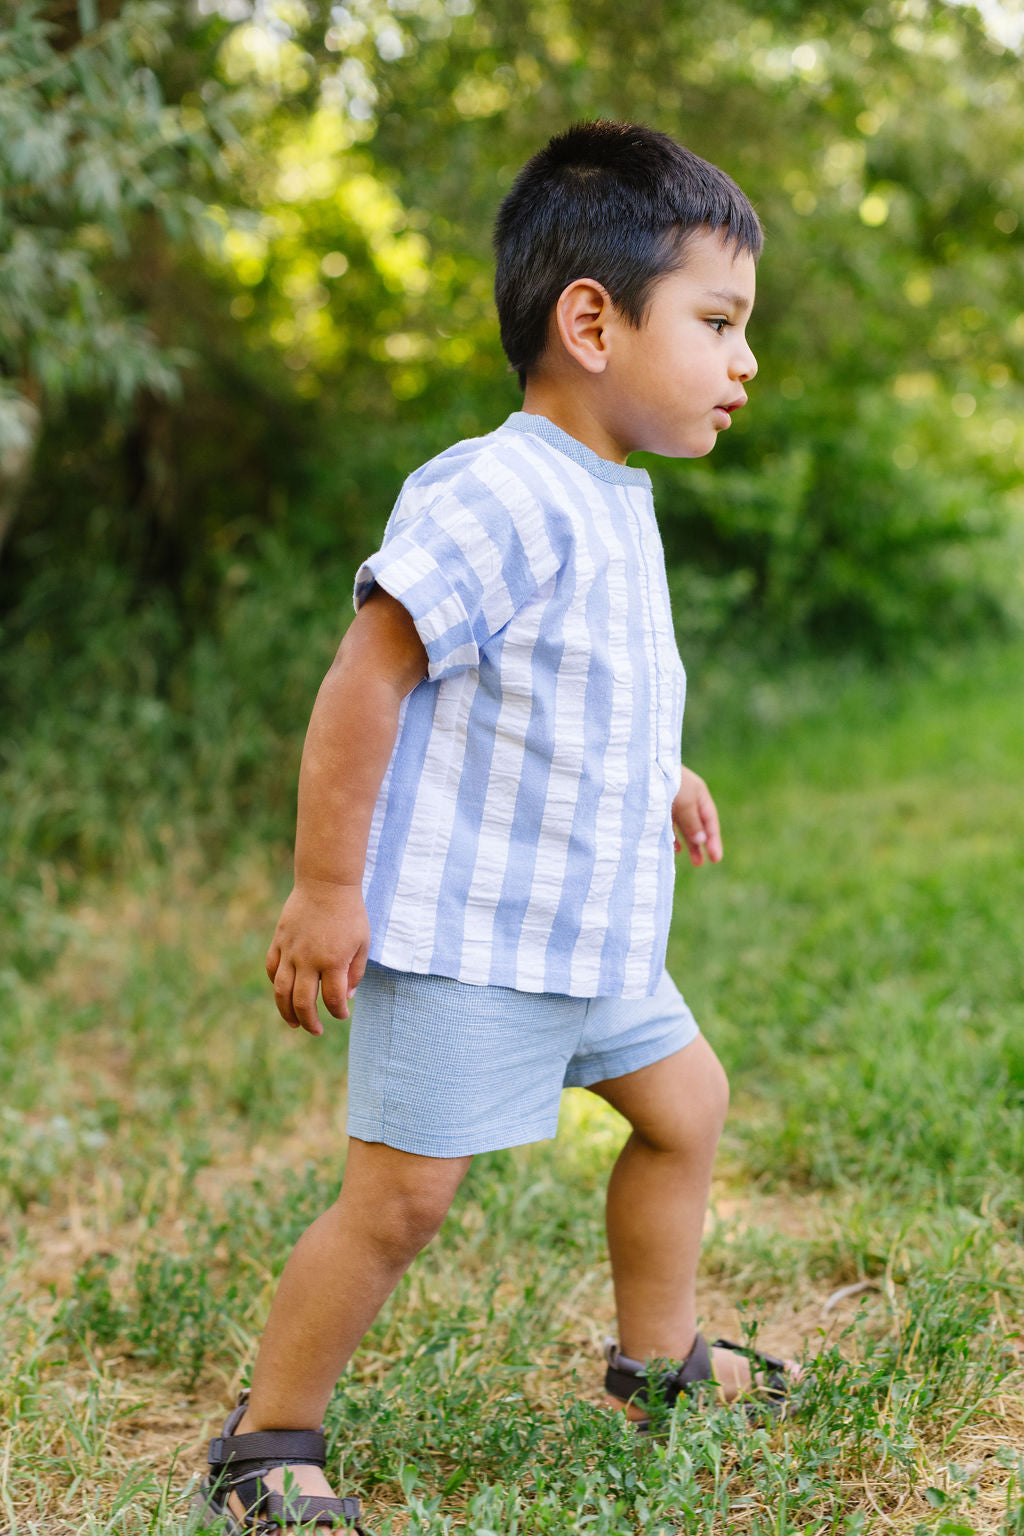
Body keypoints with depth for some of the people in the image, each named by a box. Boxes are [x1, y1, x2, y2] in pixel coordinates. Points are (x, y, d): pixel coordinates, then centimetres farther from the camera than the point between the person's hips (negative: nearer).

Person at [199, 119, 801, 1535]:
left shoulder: (614, 503, 9)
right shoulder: (498, 497, -23)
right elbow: (366, 681, -24)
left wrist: (655, 774, 24)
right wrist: (326, 889, -21)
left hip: (590, 933, 10)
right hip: (459, 936, -10)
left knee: (687, 1101, 19)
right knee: (403, 1194, -5)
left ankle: (656, 1358, 39)